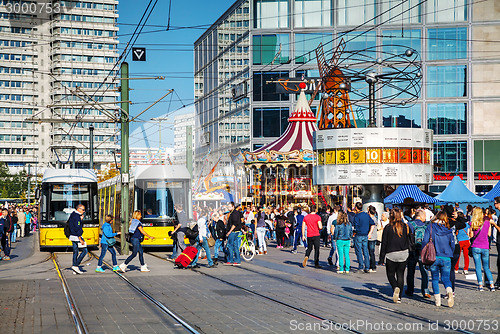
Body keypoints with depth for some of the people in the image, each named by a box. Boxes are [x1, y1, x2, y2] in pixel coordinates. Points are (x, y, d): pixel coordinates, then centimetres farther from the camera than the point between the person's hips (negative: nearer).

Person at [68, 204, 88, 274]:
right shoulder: (77, 217, -17)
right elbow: (77, 229, -22)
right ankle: (75, 266, -6)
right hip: (77, 237, -10)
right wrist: (80, 239, -22)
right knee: (84, 250, -4)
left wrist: (80, 219, 15)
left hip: (72, 236, 10)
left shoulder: (72, 215, 13)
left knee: (75, 252, 11)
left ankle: (74, 267, 12)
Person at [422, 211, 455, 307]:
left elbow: (425, 242, -7)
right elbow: (452, 245, 7)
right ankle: (449, 291, -20)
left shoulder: (430, 227, -4)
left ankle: (437, 299, 8)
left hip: (433, 257, -1)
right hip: (446, 258, 1)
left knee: (435, 278, 13)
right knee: (445, 278, 9)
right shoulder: (448, 230, 1)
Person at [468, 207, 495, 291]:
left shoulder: (472, 223, -6)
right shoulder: (487, 222, -1)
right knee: (486, 268, 13)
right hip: (485, 247, 2)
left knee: (478, 268, 3)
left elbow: (471, 236, -3)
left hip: (475, 247, -2)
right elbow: (489, 234, 8)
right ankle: (491, 285, 2)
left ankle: (480, 285, -2)